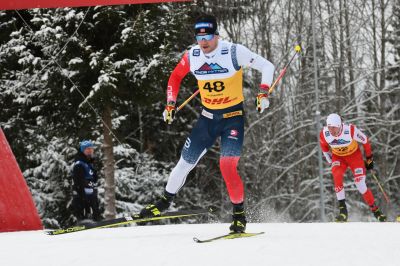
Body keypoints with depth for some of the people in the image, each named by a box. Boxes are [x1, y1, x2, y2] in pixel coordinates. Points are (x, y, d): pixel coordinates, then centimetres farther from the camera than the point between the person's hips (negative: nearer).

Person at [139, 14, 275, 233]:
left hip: (233, 118, -4)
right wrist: (170, 104, 5)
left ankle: (239, 214, -2)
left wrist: (263, 93, -22)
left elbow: (267, 67, -11)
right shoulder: (192, 56, -6)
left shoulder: (234, 52, -18)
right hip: (208, 118, 4)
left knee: (227, 166, -19)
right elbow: (175, 78, 13)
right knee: (185, 163, 9)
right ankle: (165, 201, 31)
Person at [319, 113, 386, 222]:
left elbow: (365, 141, -14)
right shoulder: (324, 134, -23)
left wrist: (369, 159, -3)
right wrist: (331, 162, 9)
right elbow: (324, 147, 1)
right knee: (337, 176, -29)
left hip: (354, 155, -2)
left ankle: (375, 209, 9)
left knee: (360, 184, -12)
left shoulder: (350, 130, -31)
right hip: (338, 157, 2)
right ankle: (342, 208, -25)